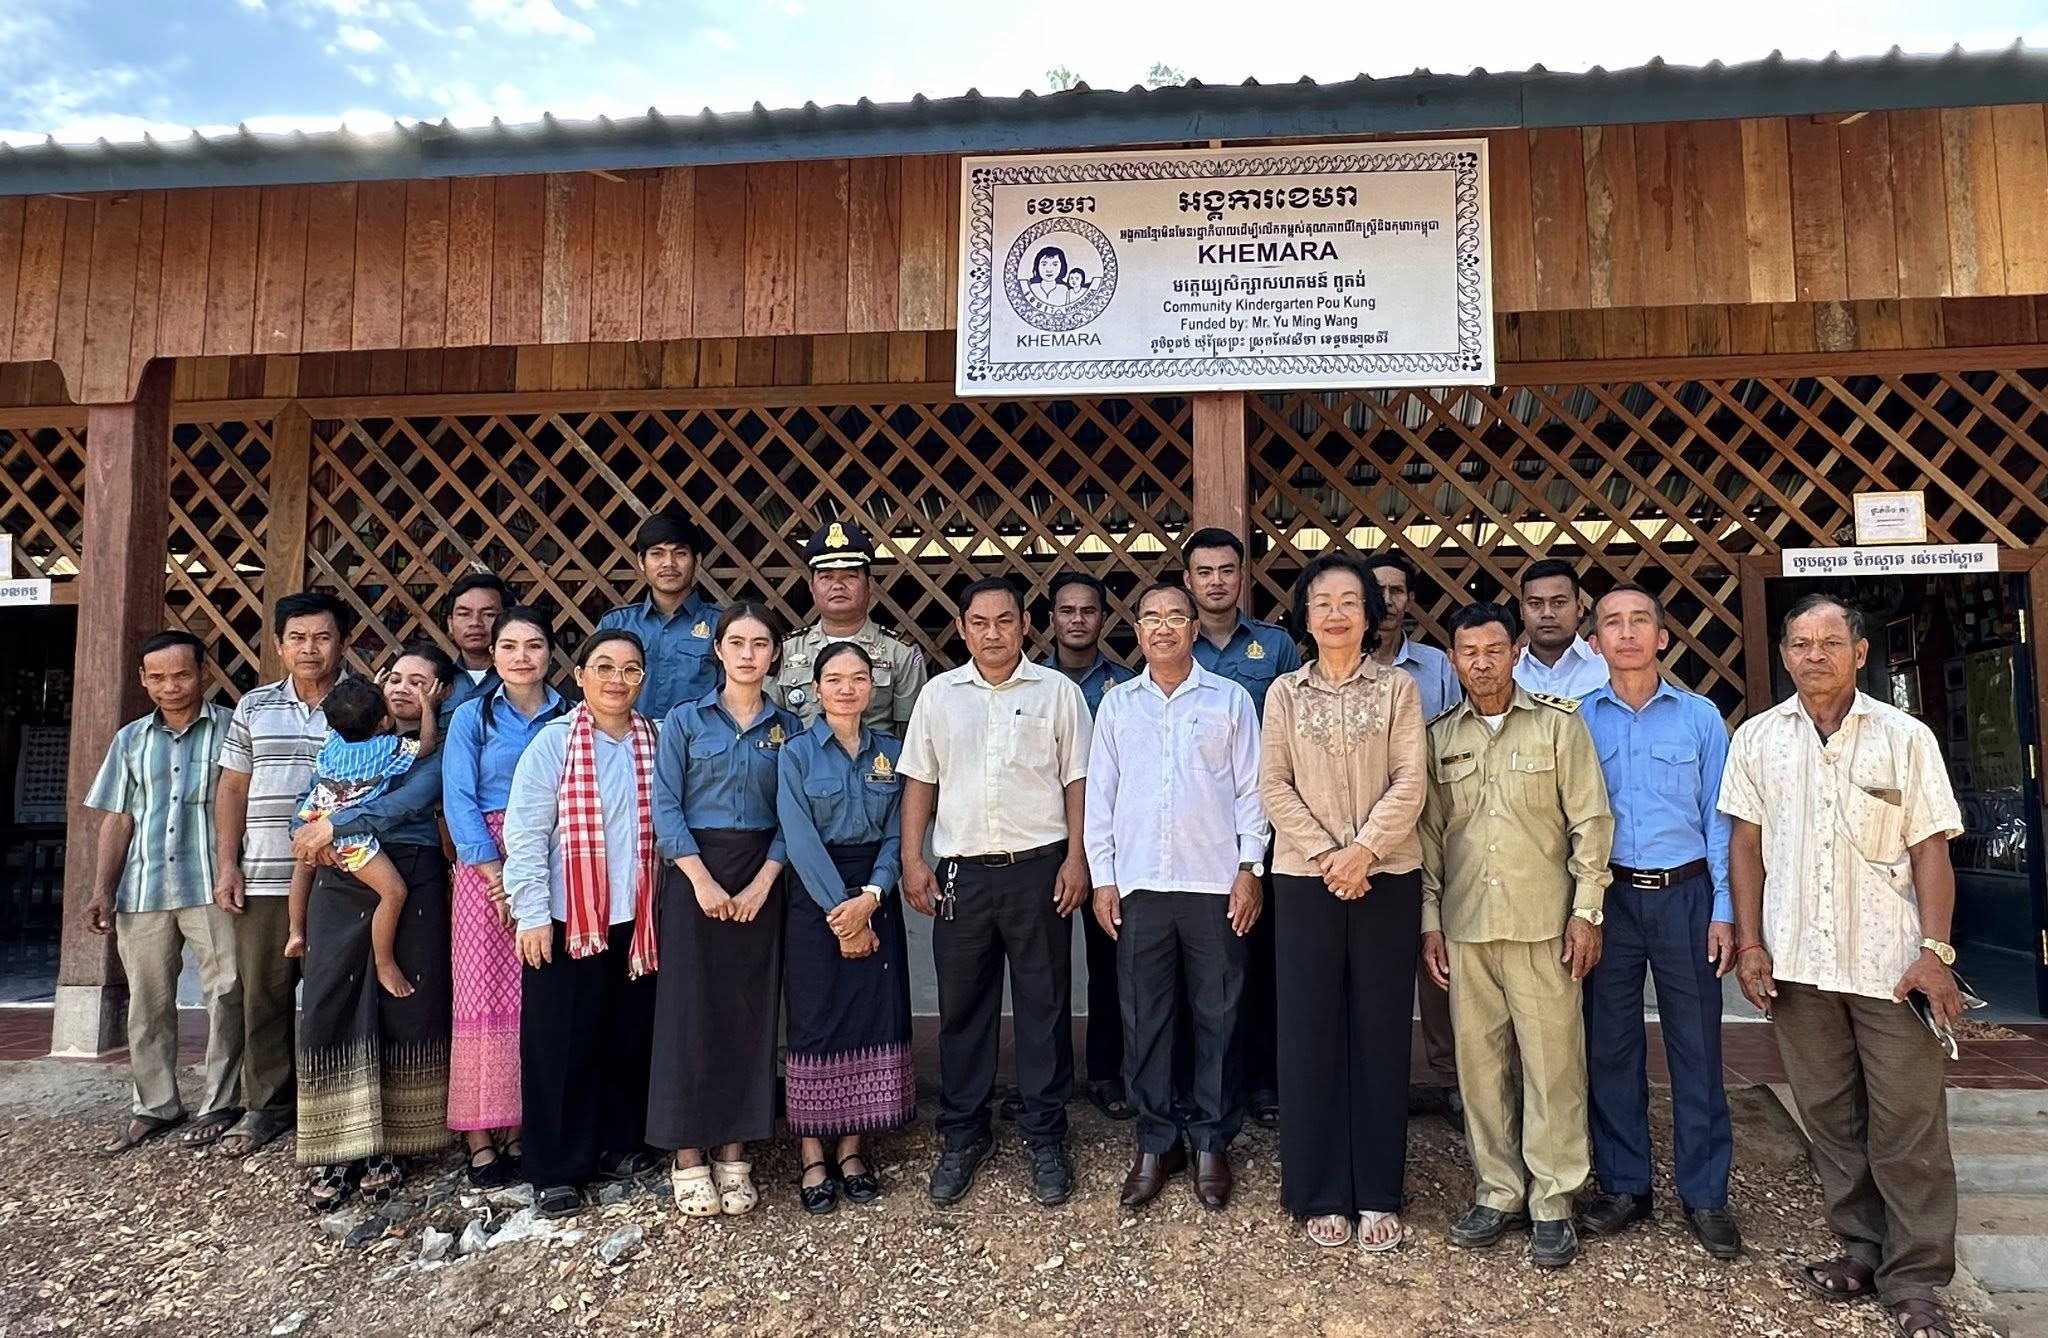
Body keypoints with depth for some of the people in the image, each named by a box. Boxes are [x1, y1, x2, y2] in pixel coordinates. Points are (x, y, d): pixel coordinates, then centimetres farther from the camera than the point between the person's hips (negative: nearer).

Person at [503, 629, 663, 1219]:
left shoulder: (656, 742, 4)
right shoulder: (553, 742, -6)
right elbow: (525, 832, -7)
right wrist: (532, 914, -10)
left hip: (637, 919, 3)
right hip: (567, 919, -3)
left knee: (630, 1036, 13)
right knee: (563, 1044, 5)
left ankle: (620, 1143, 32)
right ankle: (556, 1168, 19)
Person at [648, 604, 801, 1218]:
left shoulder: (788, 728, 7)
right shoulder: (685, 720, 4)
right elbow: (665, 806, -3)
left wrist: (762, 883, -10)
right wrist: (702, 879, -13)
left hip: (761, 878, 2)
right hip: (695, 872, -1)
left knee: (751, 1011, 3)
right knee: (690, 1007, -1)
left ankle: (734, 1154, 14)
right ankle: (688, 1156, 10)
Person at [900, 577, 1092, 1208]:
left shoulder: (1057, 691, 2)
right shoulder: (939, 694, 8)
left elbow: (1077, 781, 2)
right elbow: (919, 780, 9)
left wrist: (1076, 859, -6)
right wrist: (912, 861, 3)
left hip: (1038, 868, -2)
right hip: (961, 872, 2)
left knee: (1045, 1006, 6)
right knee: (962, 1007, 10)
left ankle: (1046, 1137, 21)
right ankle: (963, 1136, 24)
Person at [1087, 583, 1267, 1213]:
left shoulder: (1230, 699, 4)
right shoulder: (1117, 704, 9)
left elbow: (1250, 790, 3)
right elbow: (1099, 795, 8)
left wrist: (1250, 869, -4)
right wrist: (1102, 877, 3)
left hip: (1215, 883, -1)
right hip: (1138, 883, 2)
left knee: (1217, 1018, 6)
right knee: (1144, 1019, 7)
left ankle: (1212, 1144, 21)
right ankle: (1155, 1143, 21)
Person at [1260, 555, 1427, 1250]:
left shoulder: (1398, 687, 3)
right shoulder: (1285, 693, 5)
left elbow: (1410, 782, -4)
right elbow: (1275, 785, -1)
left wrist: (1363, 850, -15)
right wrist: (1325, 854, -10)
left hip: (1386, 878, 0)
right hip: (1306, 878, 1)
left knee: (1381, 1031, 6)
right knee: (1311, 1031, 5)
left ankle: (1377, 1194, 19)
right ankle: (1320, 1193, 18)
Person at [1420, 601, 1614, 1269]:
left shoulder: (1559, 723, 0)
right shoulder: (1439, 737, 9)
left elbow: (1590, 821, -1)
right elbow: (1430, 834, 10)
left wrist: (1586, 910, -5)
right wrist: (1429, 919, 7)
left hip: (1543, 923, -3)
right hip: (1465, 926, 3)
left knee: (1553, 1062, 2)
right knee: (1479, 1063, 9)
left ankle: (1552, 1203, 15)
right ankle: (1499, 1193, 23)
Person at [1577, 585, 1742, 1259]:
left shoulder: (1700, 717, 4)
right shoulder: (1579, 720, 4)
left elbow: (1718, 819, 4)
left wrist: (1724, 910, -2)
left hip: (1685, 895, 0)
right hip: (1608, 896, 1)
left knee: (1696, 1047, 5)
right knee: (1610, 1045, 8)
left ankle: (1705, 1194, 18)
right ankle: (1623, 1185, 21)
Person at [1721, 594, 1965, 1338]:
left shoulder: (1905, 738, 0)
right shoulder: (1756, 738, 5)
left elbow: (1930, 850, -1)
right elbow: (1745, 843, 6)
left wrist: (1936, 952, -9)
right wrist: (1749, 942, 1)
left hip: (1889, 961, -2)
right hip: (1796, 961, 2)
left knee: (1908, 1126, 2)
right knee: (1830, 1118, 12)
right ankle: (1863, 1252, 25)